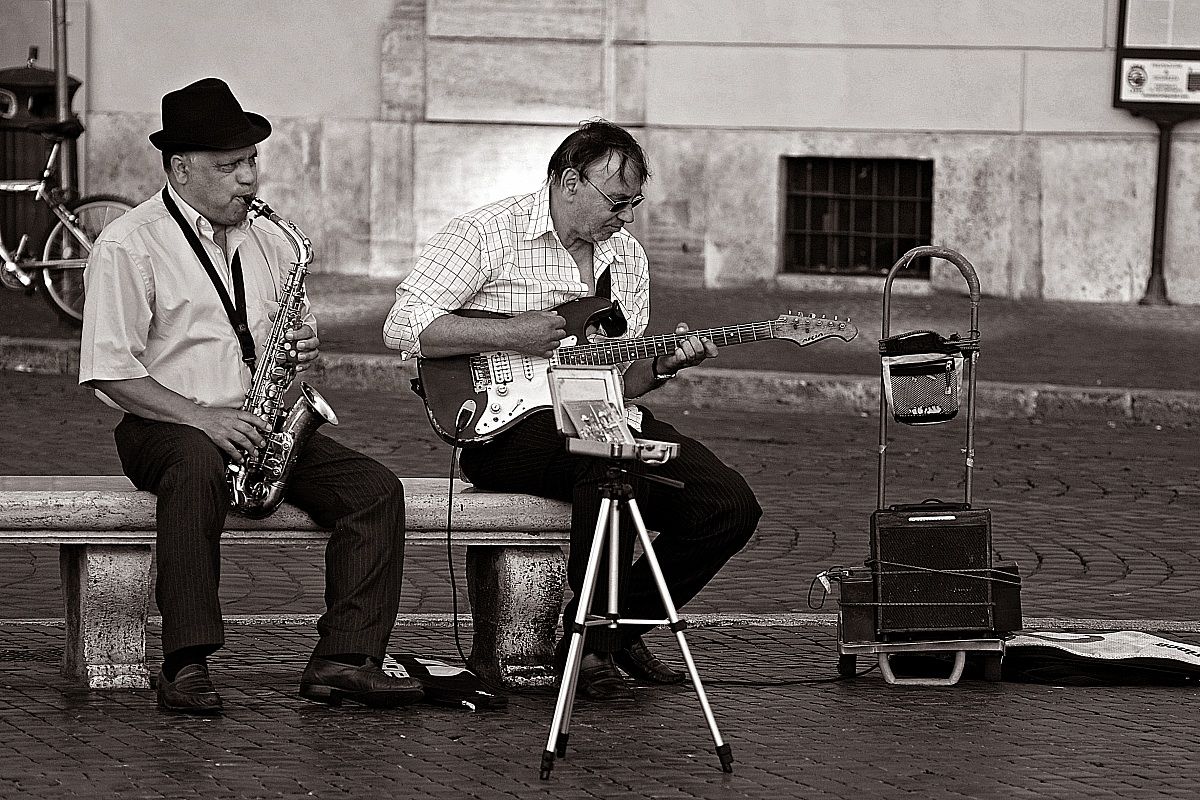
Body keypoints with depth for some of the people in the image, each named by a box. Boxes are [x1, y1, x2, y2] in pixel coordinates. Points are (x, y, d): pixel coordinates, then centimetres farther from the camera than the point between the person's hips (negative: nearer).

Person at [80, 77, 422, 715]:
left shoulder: (269, 242, 15)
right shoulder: (128, 246, -6)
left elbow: (289, 341, 26)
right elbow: (110, 372, -12)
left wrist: (302, 351, 0)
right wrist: (200, 418, -22)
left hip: (262, 428, 6)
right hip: (161, 425, -6)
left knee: (376, 489, -16)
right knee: (199, 465, -41)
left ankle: (344, 660, -21)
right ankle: (186, 667, -41)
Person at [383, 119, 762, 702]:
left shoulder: (628, 258, 16)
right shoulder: (486, 234, -6)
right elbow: (402, 327, -13)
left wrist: (659, 364, -4)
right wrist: (511, 334, -20)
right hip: (507, 426, -7)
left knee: (730, 506, -11)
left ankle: (623, 628, 8)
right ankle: (588, 647, -23)